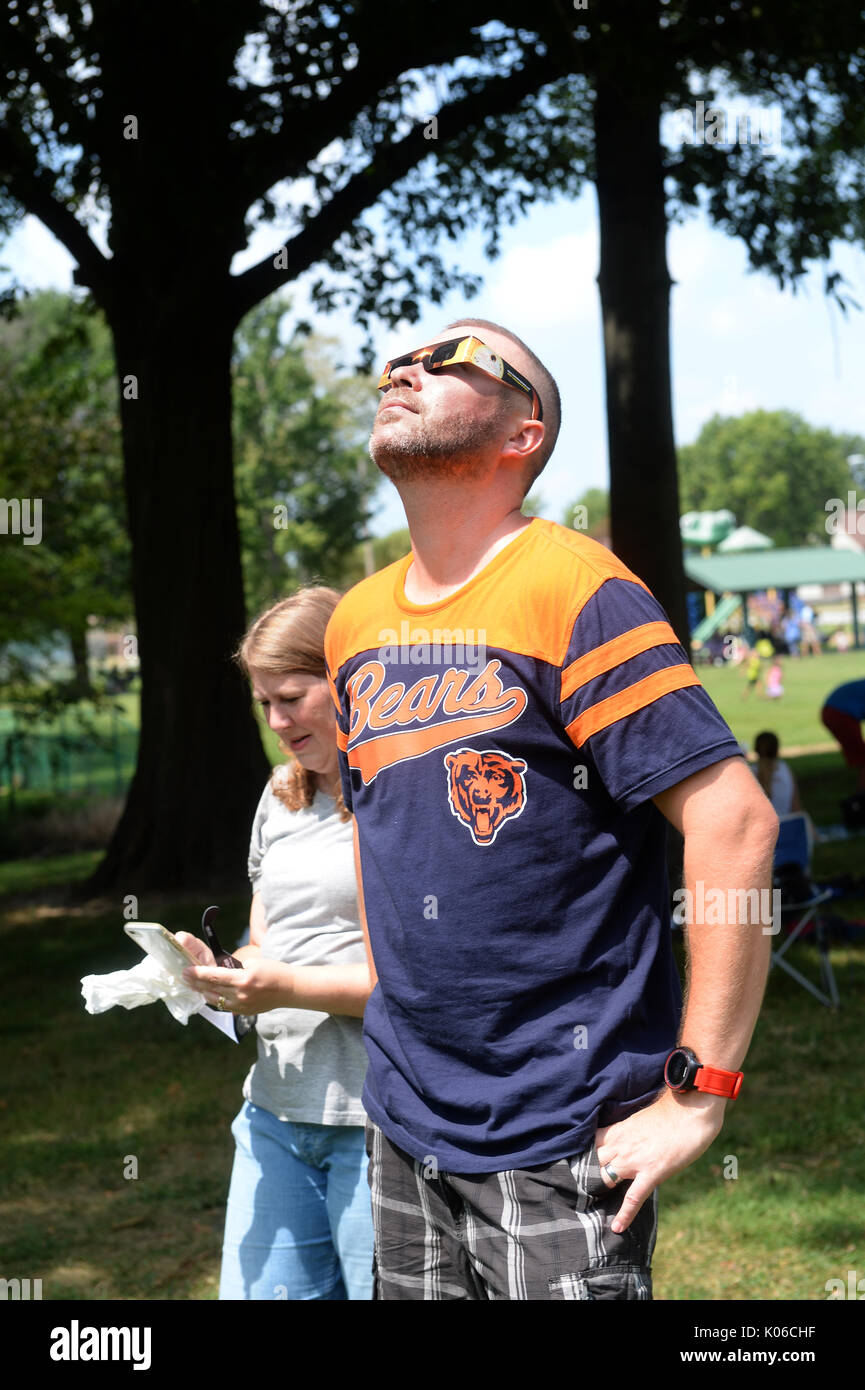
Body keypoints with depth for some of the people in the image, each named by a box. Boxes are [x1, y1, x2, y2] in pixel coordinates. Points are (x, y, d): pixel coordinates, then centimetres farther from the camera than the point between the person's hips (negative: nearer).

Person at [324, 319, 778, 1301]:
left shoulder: (573, 592, -13)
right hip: (404, 1122, 7)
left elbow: (735, 821, -19)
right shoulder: (355, 623, 9)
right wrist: (397, 1034, 16)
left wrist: (698, 1092, -19)